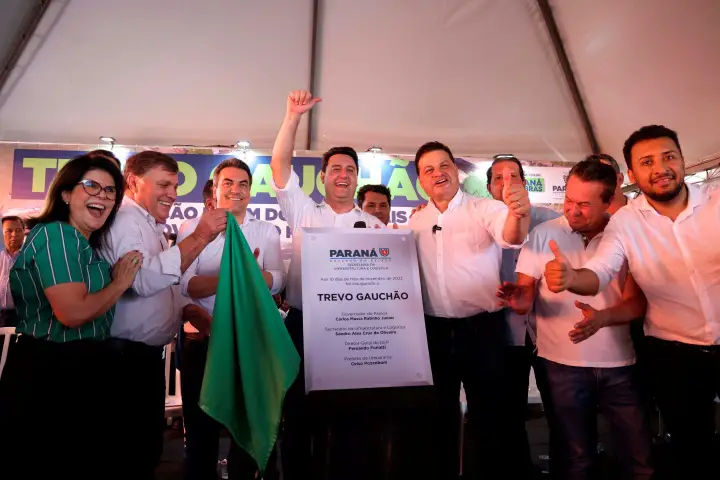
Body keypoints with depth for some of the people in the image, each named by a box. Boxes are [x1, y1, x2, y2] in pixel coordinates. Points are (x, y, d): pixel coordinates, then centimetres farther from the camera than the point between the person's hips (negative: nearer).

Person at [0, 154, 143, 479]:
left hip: (83, 372, 10)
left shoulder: (87, 246, 12)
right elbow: (73, 313, -29)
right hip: (48, 374, -10)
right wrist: (121, 282, -14)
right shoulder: (55, 235, -18)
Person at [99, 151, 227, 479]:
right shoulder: (123, 220, -16)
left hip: (148, 354, 10)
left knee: (149, 443, 19)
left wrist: (186, 309, 5)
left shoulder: (151, 226, 16)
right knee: (127, 451, 3)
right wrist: (199, 237, -32)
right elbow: (145, 280, -33)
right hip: (126, 356, -10)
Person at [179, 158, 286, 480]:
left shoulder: (266, 232, 3)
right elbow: (186, 284, -14)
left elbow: (277, 281, -11)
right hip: (203, 339, -1)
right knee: (200, 426, 13)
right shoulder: (192, 229, 1)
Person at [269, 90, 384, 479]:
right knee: (298, 413, 9)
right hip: (303, 325, 0)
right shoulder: (303, 213, 6)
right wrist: (293, 115, -9)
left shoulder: (375, 227, 7)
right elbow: (279, 165, -3)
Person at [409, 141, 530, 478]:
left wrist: (517, 214, -48)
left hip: (482, 328, -4)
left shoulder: (485, 209, -6)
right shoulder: (416, 222, 8)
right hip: (433, 332, 4)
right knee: (438, 415, 17)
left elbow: (510, 236, -27)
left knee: (491, 416, 7)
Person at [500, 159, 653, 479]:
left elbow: (637, 302, -6)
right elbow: (526, 291, -3)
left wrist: (601, 318, -27)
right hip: (561, 363, -1)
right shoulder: (543, 235, -3)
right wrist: (521, 298, -27)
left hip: (618, 364, 1)